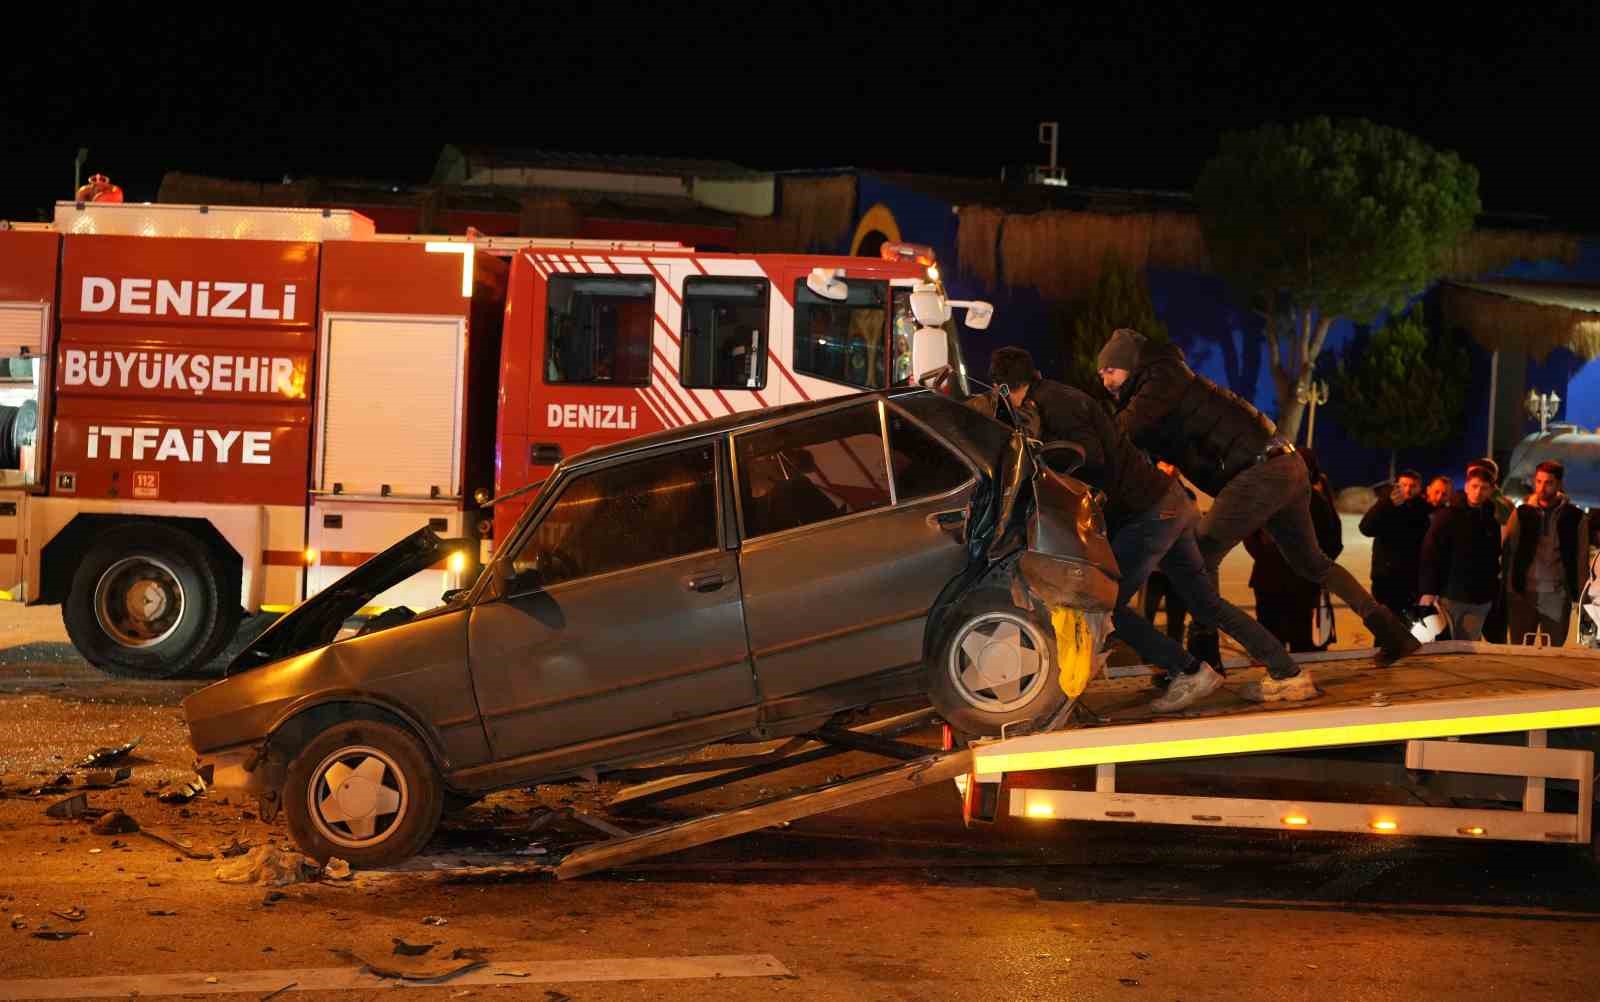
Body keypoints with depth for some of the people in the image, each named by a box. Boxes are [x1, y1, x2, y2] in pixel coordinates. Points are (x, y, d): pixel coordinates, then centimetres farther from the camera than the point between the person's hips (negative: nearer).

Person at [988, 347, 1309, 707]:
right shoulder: (1058, 397, 17)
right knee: (1205, 602, 13)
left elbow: (1091, 459, -23)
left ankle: (1190, 671, -2)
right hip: (1170, 503, 10)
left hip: (1149, 514, -10)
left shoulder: (1053, 401, -14)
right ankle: (1289, 674, 16)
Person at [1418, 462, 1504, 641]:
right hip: (1449, 596, -4)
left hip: (1480, 601, 4)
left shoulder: (1492, 521, 11)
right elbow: (1430, 555, -9)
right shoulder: (1448, 516, -4)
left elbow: (1494, 558, 18)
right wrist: (1428, 591, -16)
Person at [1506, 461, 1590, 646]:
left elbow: (1582, 559, 4)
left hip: (1558, 597, -1)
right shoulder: (1522, 514, 4)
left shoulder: (1576, 517, 2)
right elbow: (1508, 552, 3)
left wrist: (1581, 596, -1)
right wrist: (1509, 589, -4)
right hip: (1523, 595, 1)